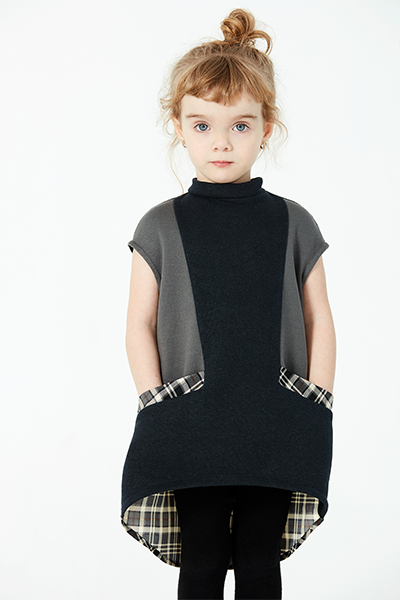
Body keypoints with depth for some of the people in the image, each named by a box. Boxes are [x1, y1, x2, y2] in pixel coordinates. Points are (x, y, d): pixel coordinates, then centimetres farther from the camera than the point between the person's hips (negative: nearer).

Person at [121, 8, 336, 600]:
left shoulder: (292, 223, 4)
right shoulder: (161, 226, 2)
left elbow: (319, 321, 6)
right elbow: (141, 324, 1)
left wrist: (316, 408, -2)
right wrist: (157, 408, -7)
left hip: (275, 434, 1)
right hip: (192, 430, -1)